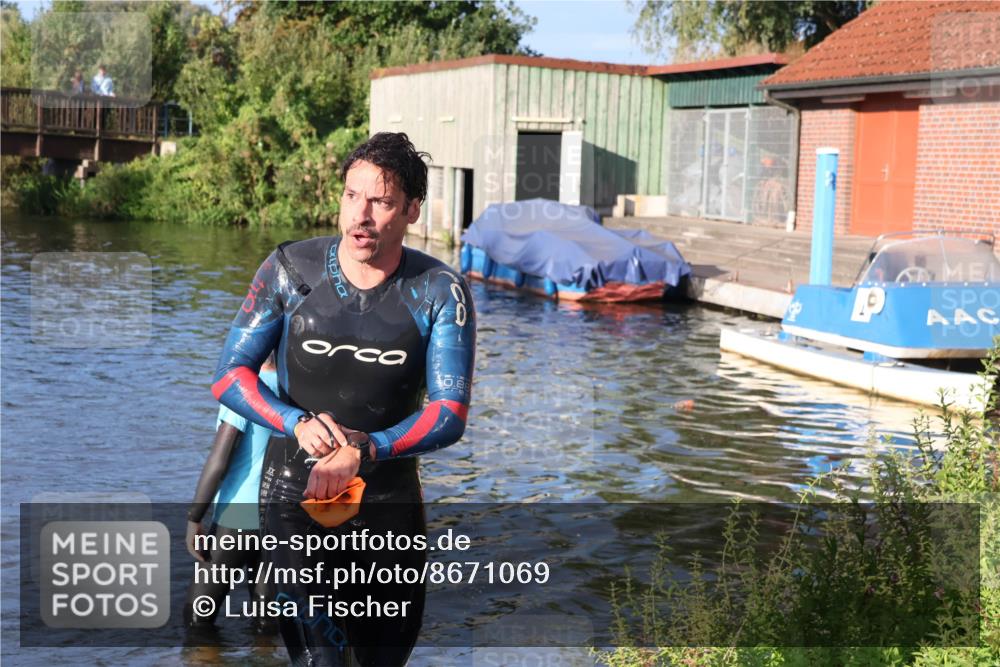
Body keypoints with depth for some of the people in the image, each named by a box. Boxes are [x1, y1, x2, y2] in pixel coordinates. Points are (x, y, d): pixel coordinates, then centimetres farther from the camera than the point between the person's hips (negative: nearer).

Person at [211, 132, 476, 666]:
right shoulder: (290, 271, -6)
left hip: (389, 500, 2)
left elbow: (450, 415, -12)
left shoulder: (441, 293, -8)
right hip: (295, 489, -1)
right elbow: (229, 377, -4)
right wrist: (299, 422, -23)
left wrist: (364, 450, -27)